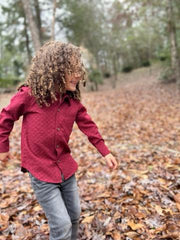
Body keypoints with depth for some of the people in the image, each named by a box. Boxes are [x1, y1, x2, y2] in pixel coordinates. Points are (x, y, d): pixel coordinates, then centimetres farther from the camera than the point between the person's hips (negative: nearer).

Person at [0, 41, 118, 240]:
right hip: (41, 172, -5)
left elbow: (88, 126, 4)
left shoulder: (73, 100, -3)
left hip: (67, 169, 6)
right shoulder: (29, 95, -17)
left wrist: (105, 152, 2)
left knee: (74, 215, 20)